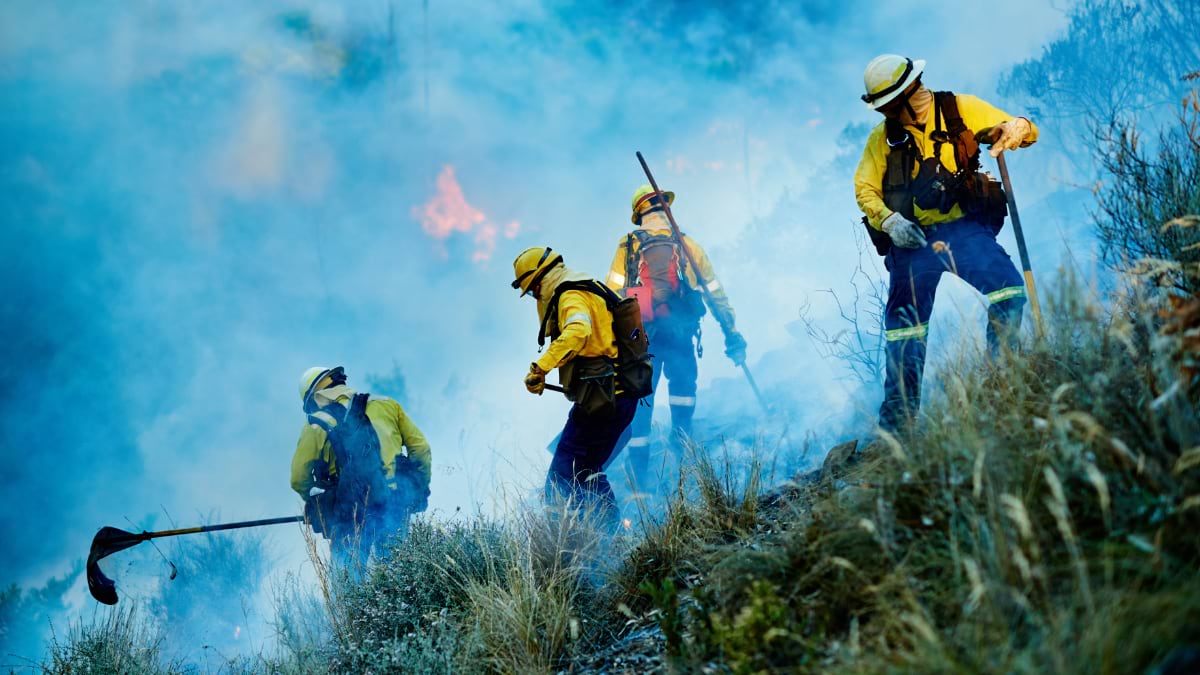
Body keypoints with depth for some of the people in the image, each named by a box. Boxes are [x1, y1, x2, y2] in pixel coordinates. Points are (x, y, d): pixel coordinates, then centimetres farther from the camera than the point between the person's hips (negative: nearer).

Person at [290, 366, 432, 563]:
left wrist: (320, 506, 18)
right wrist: (418, 492, 19)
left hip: (354, 515, -3)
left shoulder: (316, 425, 1)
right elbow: (421, 449, 9)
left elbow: (299, 479, 1)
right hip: (398, 508, 3)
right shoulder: (385, 405, 9)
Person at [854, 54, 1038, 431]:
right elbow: (865, 188, 9)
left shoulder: (959, 109, 4)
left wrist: (1014, 129, -23)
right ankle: (897, 418, 8)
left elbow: (1027, 130, 3)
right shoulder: (883, 136, 10)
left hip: (964, 228, -1)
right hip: (911, 239, 2)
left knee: (1007, 292, -25)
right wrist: (888, 219, -11)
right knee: (905, 327, 0)